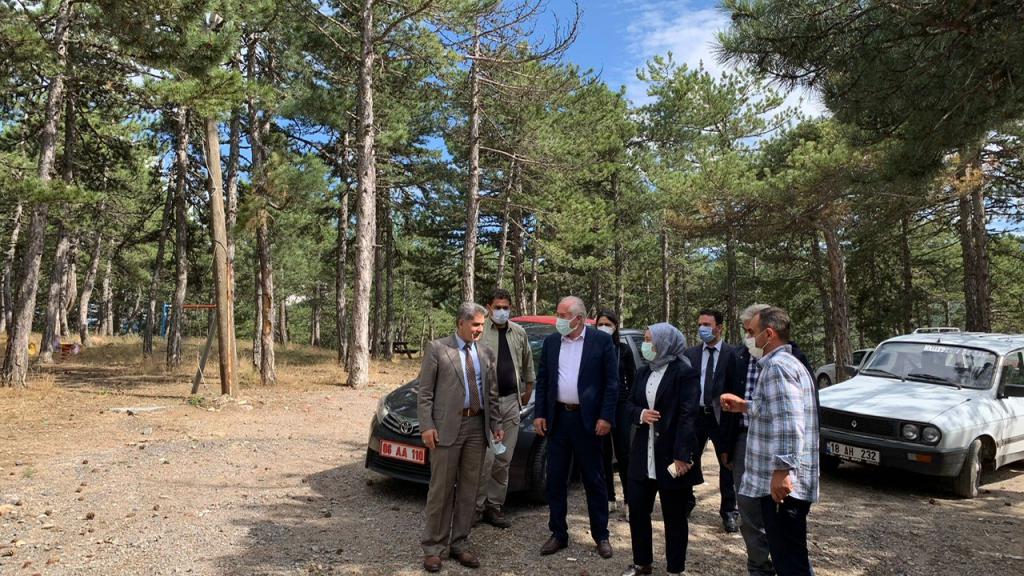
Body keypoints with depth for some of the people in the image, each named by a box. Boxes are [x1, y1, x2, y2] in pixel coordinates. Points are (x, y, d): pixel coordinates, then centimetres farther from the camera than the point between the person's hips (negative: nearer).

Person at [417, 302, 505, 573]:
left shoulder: (486, 353, 12)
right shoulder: (437, 348, -2)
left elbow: (492, 393, 15)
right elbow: (425, 392, -4)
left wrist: (495, 424, 7)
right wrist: (426, 426, -11)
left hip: (477, 426, 5)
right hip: (447, 426, -4)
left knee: (469, 489, 10)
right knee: (441, 489, 2)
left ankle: (460, 544, 22)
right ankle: (433, 547, 14)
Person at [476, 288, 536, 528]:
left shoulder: (519, 333, 11)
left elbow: (527, 364, 21)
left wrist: (528, 390, 22)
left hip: (511, 401, 5)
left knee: (503, 459, 9)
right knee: (486, 458, -8)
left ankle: (494, 506, 20)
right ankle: (476, 507, 7)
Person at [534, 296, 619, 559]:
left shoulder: (602, 340, -5)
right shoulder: (551, 342, 6)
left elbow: (611, 382, -5)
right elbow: (542, 380, 9)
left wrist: (606, 417, -11)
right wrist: (539, 414, 2)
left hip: (588, 419, -3)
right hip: (557, 418, 4)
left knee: (594, 480, 8)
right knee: (555, 479, 9)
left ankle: (601, 535, 22)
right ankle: (558, 534, 22)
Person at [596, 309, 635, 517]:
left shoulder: (624, 350, 2)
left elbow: (632, 380, 5)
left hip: (620, 406, -1)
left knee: (623, 453, -2)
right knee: (603, 454, 7)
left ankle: (629, 500, 6)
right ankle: (609, 498, 17)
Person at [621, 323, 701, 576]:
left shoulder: (685, 373, -11)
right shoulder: (643, 372, 11)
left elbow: (687, 417, -17)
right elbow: (630, 405, 15)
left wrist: (681, 456, -22)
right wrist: (641, 414, -9)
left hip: (671, 455, -6)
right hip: (643, 454, 6)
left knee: (674, 517, 8)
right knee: (637, 510, 11)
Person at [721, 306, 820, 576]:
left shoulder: (777, 366, -17)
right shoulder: (787, 363, 17)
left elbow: (789, 424, -26)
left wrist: (782, 470, -27)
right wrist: (745, 406, 17)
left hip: (781, 482, -11)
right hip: (783, 482, 11)